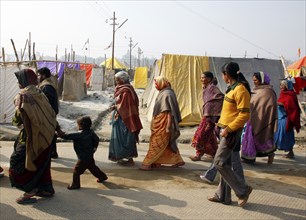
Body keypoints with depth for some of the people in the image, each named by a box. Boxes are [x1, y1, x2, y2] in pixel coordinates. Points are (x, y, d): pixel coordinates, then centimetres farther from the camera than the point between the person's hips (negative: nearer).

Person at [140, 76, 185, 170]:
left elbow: (170, 112, -22)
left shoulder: (167, 94, -17)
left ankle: (147, 163, 3)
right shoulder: (163, 93, 13)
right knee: (168, 145, 16)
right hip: (159, 123, 10)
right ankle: (178, 160, 25)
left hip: (163, 125, -10)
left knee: (156, 145, -3)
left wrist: (168, 126, -24)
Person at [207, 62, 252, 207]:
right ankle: (223, 196, 21)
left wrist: (228, 129, -19)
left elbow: (244, 115, -21)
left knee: (219, 162, -7)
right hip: (226, 130, 9)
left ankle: (243, 190, 4)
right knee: (225, 163, 13)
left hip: (232, 132, -9)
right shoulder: (232, 88, 12)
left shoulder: (240, 89, -16)